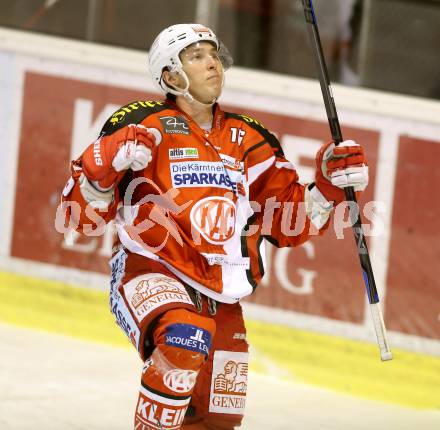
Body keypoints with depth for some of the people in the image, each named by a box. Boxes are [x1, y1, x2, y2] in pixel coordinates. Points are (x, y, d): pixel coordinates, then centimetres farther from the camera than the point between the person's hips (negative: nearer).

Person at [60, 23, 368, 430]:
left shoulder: (250, 141, 15)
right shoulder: (144, 126, 0)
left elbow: (291, 224, 16)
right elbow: (83, 214, -2)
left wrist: (330, 184, 1)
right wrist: (107, 164, -20)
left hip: (219, 298, 6)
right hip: (150, 273, -6)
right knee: (187, 337, -36)